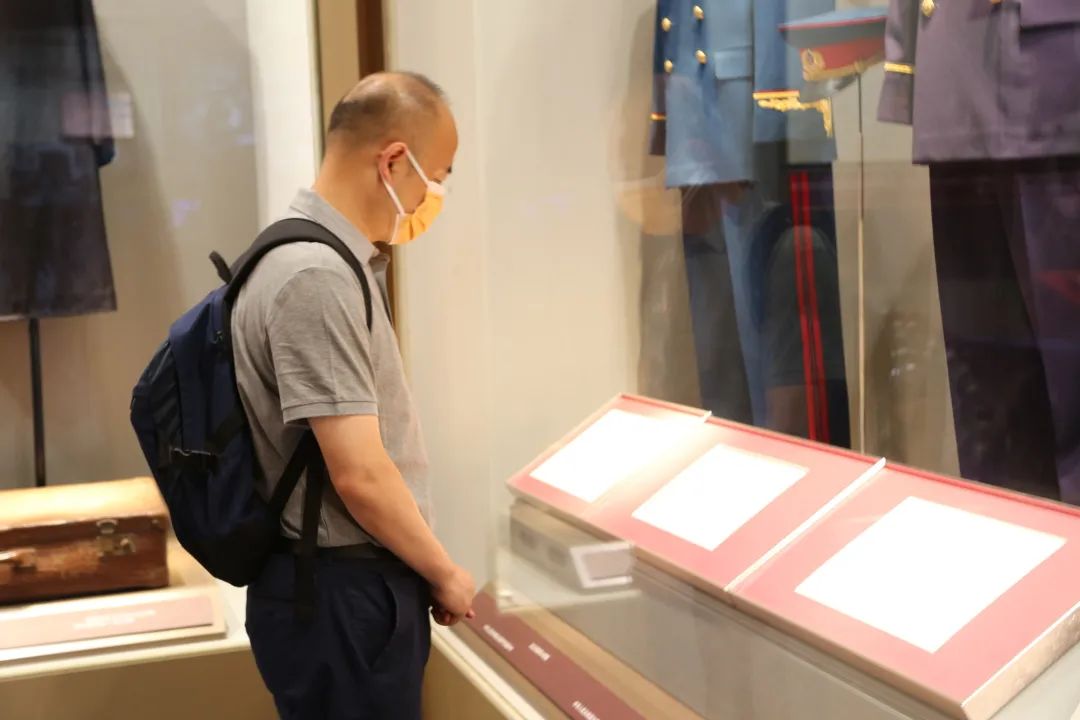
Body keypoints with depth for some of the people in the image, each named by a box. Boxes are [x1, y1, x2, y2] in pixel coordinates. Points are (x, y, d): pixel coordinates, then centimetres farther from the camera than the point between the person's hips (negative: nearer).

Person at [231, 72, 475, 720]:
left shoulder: (330, 259, 10)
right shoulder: (316, 279, -22)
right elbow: (359, 474, -24)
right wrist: (444, 574, -11)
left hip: (359, 582, 9)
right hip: (341, 596, -9)